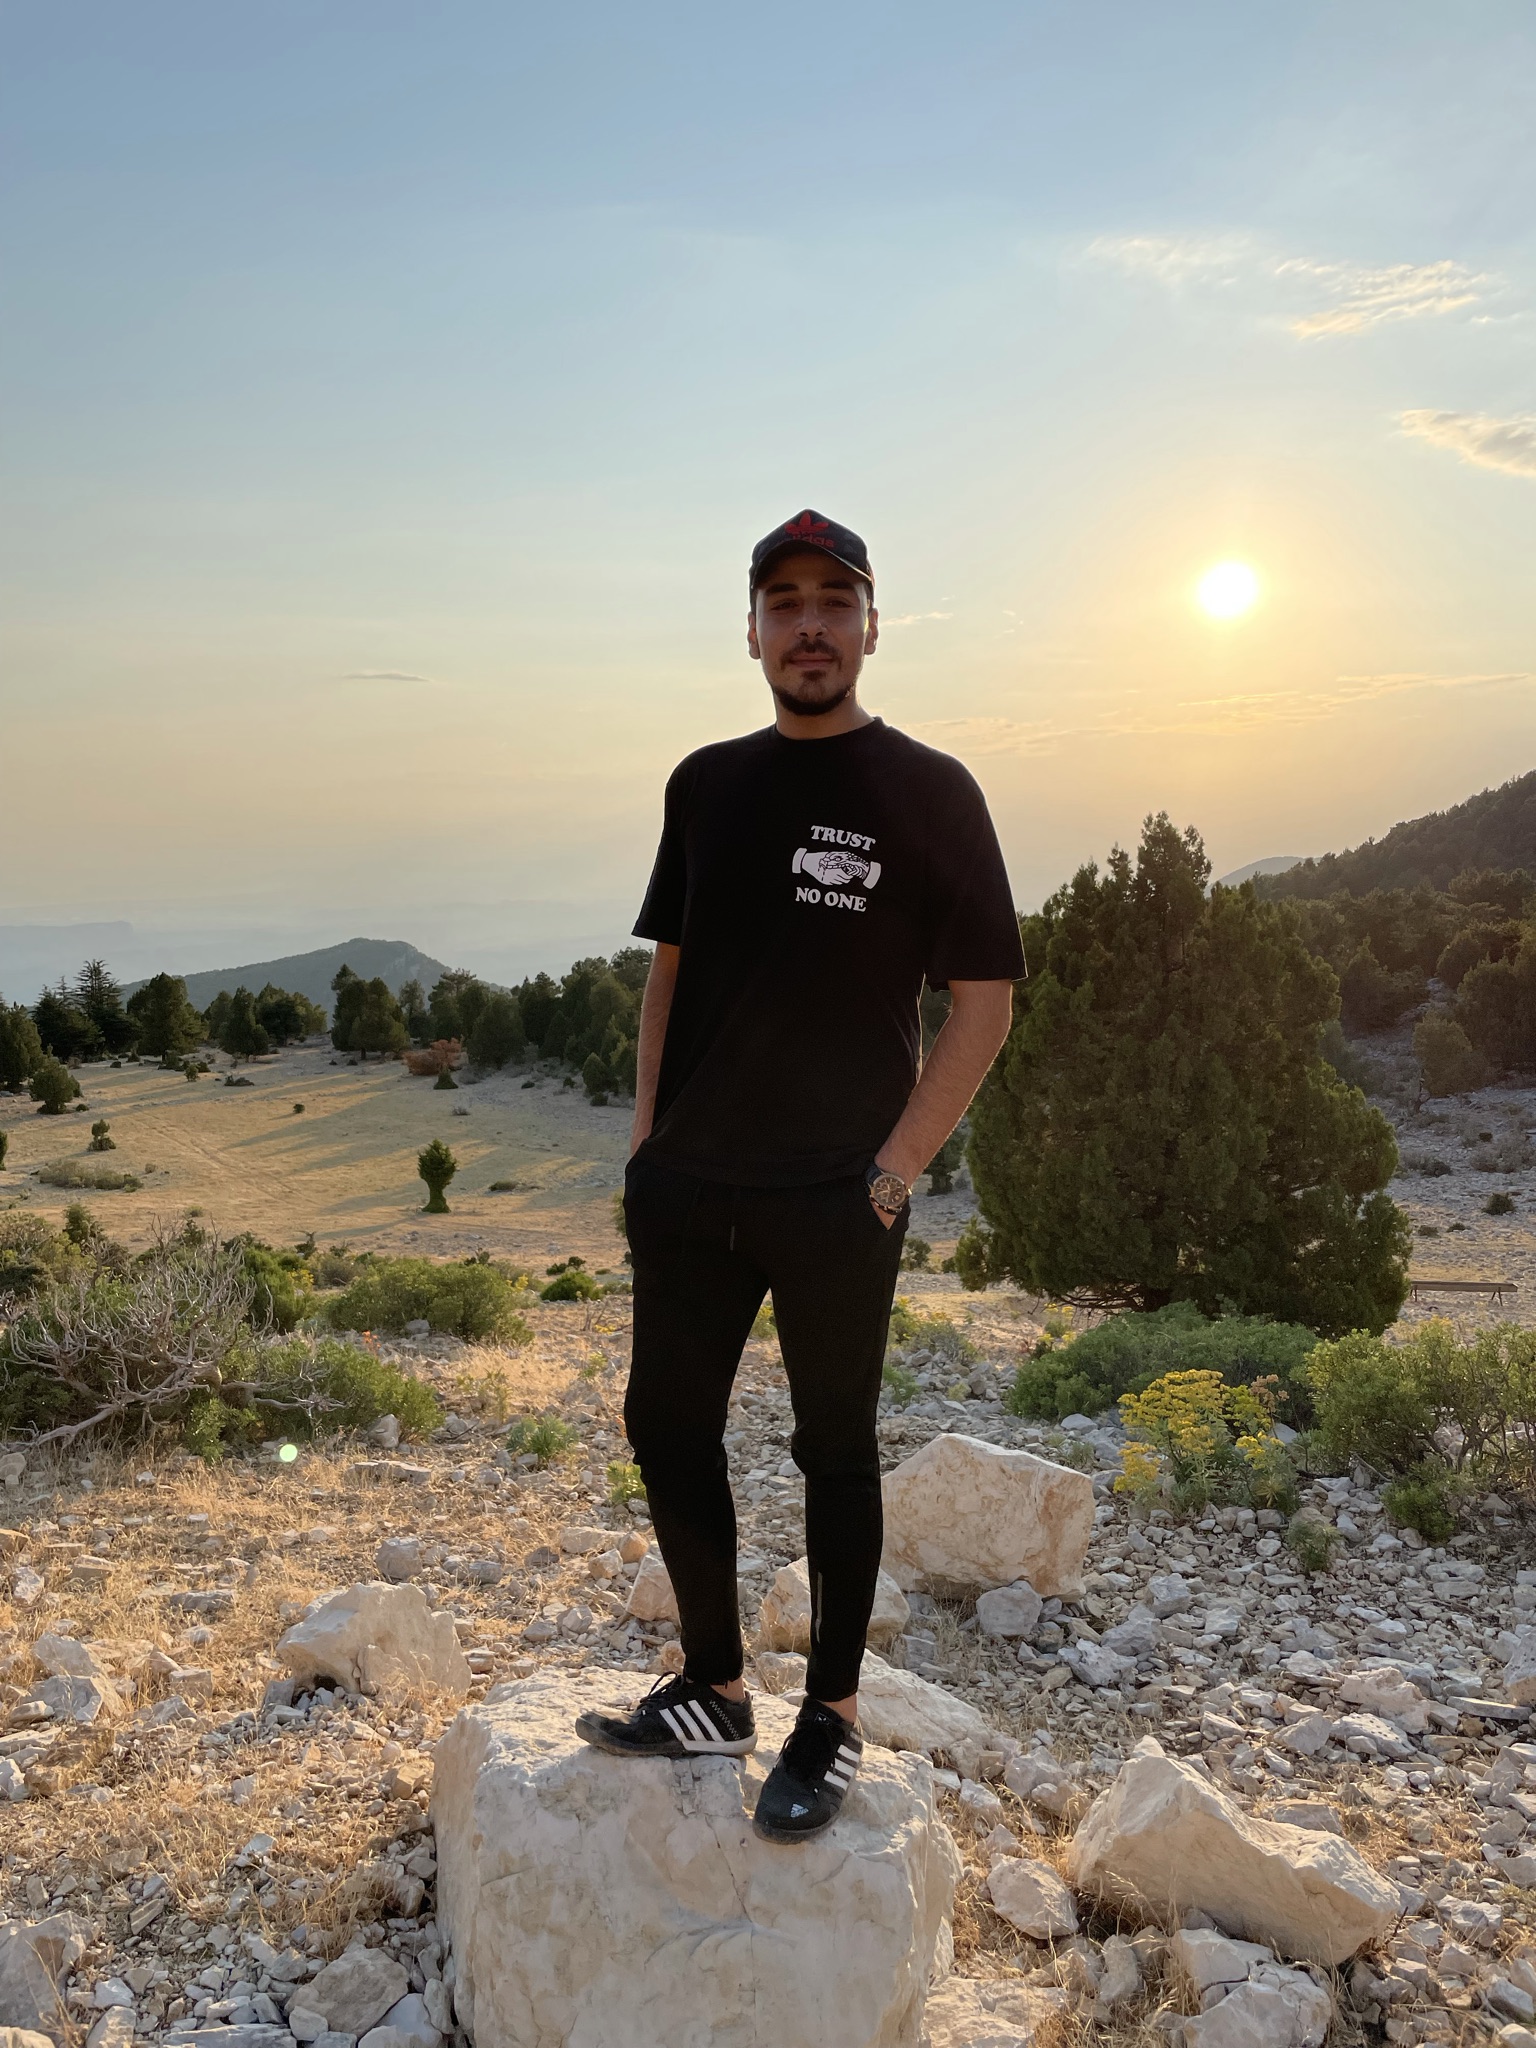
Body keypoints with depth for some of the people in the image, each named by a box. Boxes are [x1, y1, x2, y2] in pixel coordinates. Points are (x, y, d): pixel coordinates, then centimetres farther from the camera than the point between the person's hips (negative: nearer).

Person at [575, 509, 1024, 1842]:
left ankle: (832, 1717, 25)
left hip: (839, 1199, -5)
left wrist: (893, 1171, -12)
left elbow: (983, 1001, -8)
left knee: (834, 1448, 8)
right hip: (689, 1186, 5)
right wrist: (648, 1142, 7)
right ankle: (713, 1691, 29)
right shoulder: (706, 784, 8)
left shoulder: (928, 791, -6)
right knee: (667, 1426, 11)